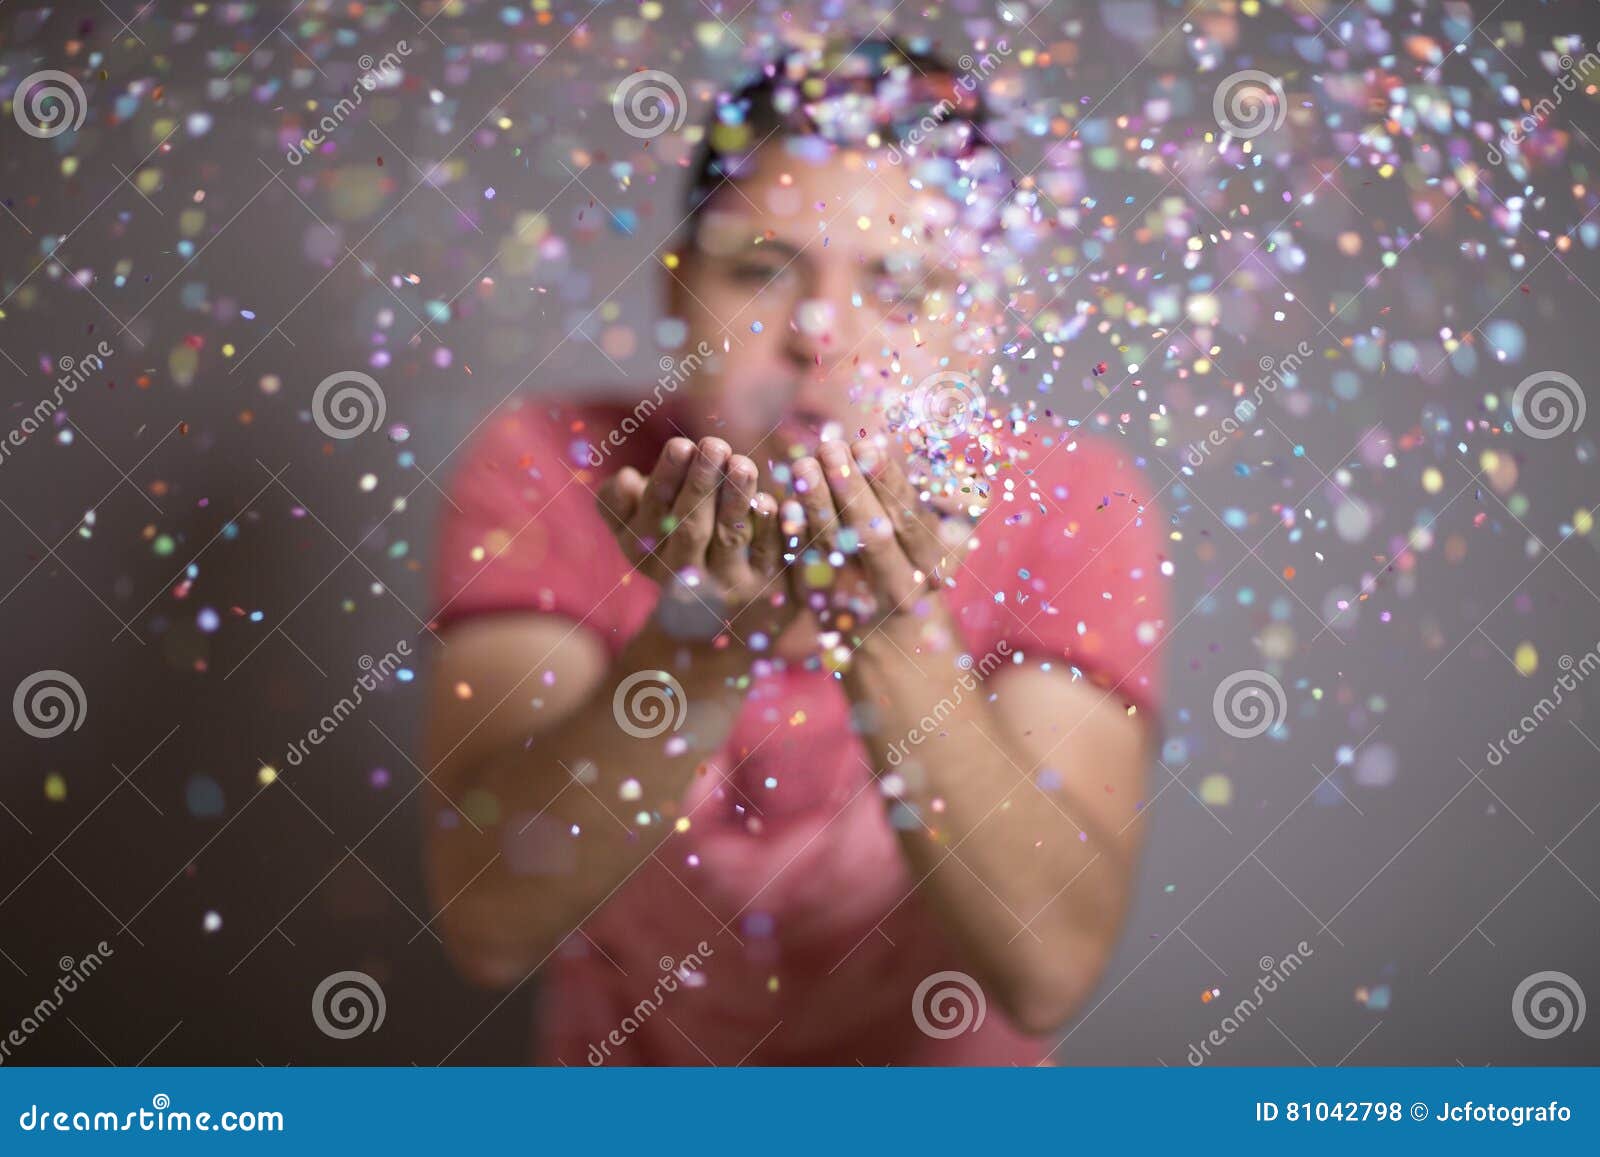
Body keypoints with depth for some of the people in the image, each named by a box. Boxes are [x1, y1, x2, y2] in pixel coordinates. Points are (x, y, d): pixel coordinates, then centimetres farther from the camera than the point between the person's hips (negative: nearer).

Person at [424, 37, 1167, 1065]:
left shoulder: (1067, 505, -12)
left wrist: (896, 642, -32)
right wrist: (704, 645, -31)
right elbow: (489, 925, -20)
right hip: (625, 1061, 1)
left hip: (939, 1082, 0)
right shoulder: (551, 470, -12)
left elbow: (1050, 971, -20)